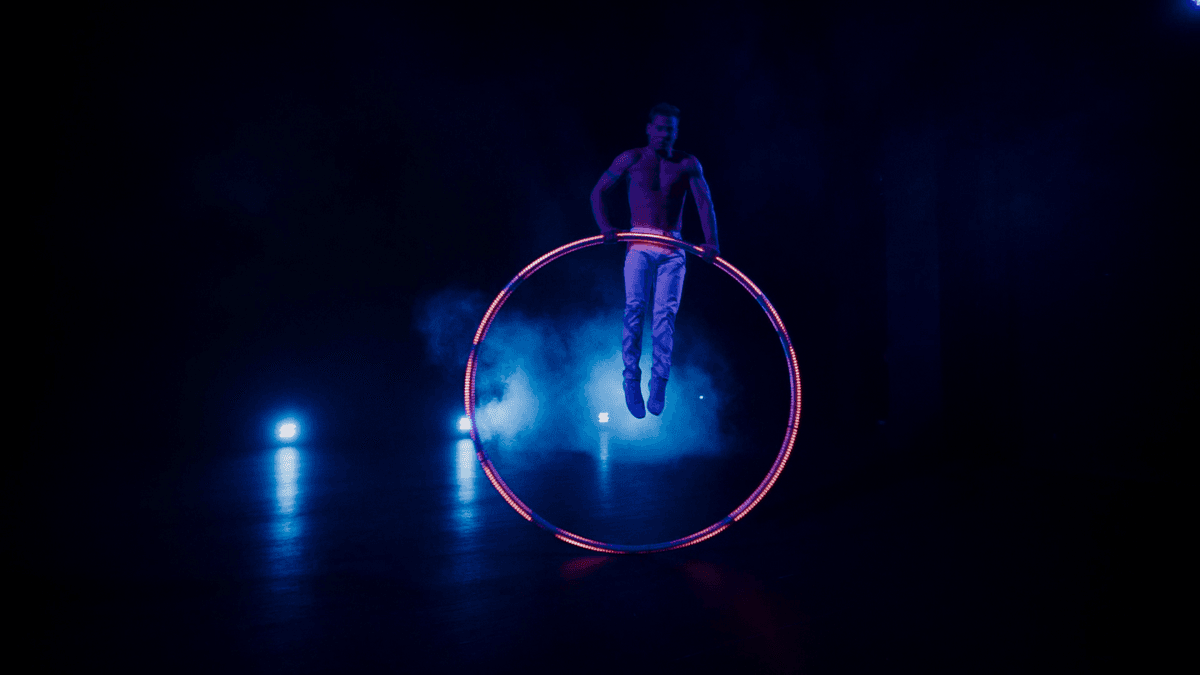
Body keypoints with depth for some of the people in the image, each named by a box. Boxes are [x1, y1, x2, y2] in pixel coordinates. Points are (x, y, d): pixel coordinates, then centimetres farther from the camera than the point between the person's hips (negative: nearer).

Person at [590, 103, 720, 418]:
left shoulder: (688, 164, 9)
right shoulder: (631, 159, 8)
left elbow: (705, 202, 0)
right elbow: (598, 191, 11)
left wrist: (710, 241, -15)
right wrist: (605, 227, -5)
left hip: (672, 248, 1)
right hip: (639, 245, 0)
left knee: (665, 312, -11)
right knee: (635, 308, -16)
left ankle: (658, 385, -5)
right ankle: (631, 380, -7)